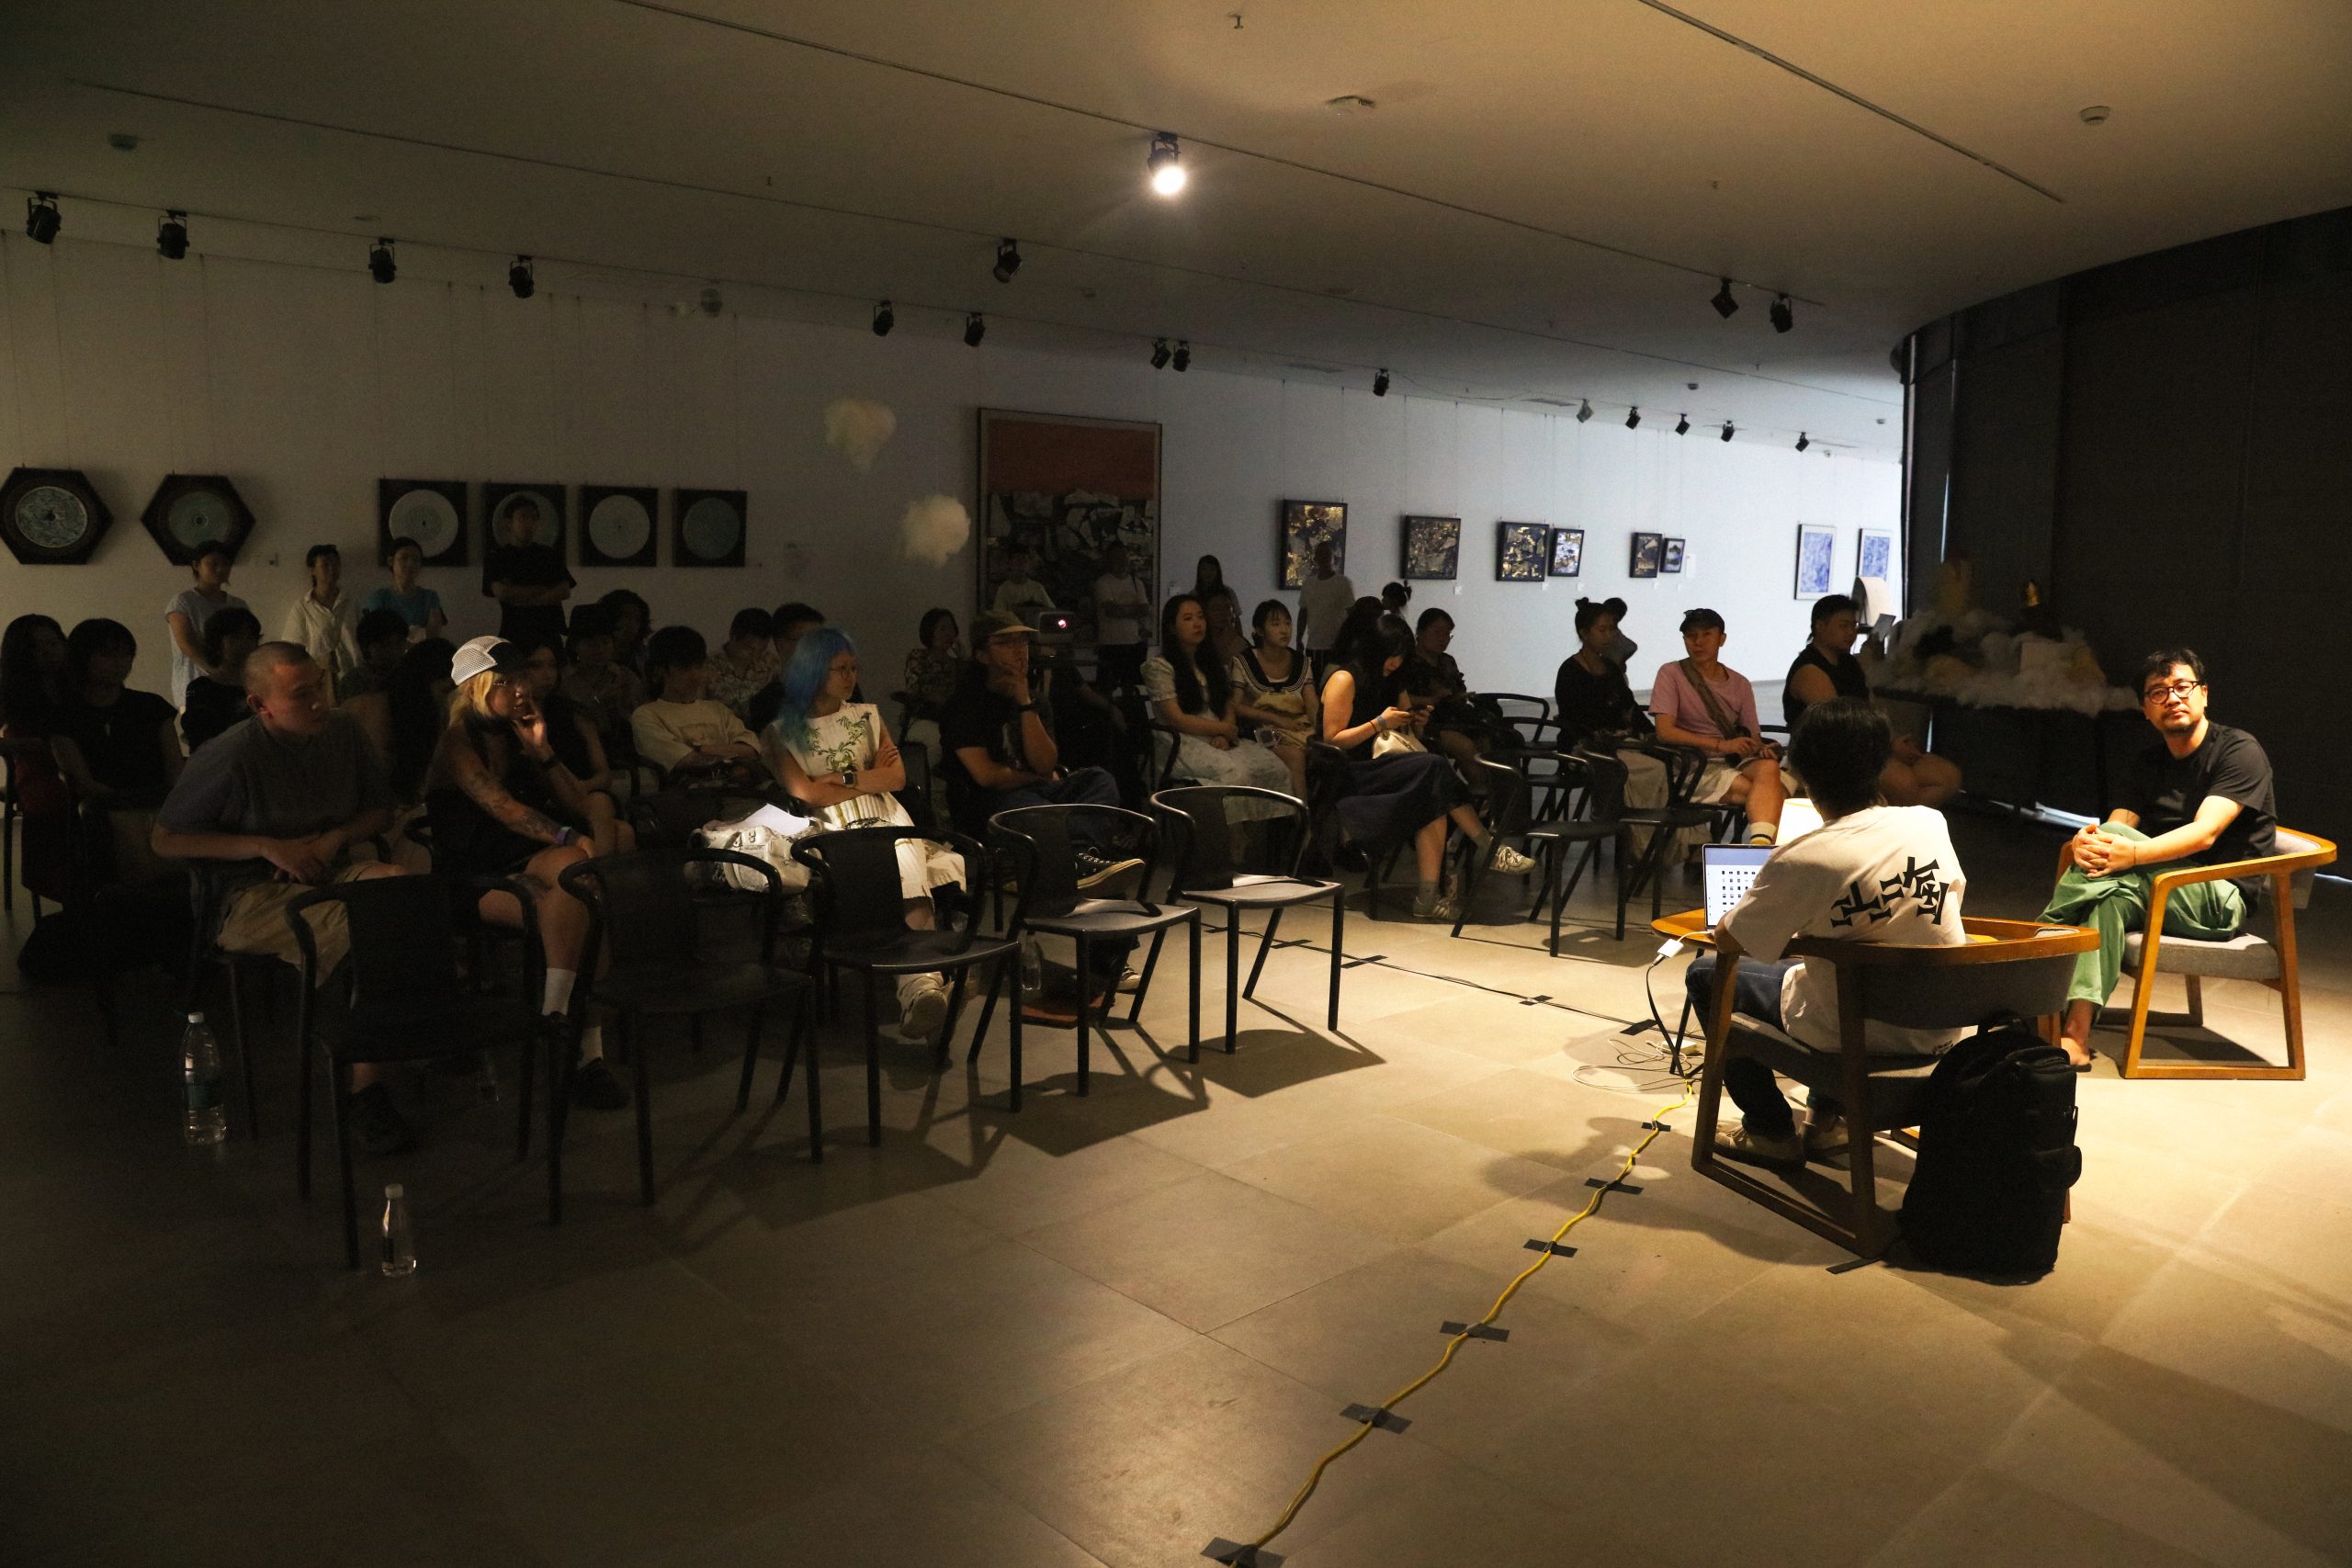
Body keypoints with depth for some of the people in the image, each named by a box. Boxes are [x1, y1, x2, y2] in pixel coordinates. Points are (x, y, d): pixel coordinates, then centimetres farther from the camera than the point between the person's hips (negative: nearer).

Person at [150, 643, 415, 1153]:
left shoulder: (342, 733, 7)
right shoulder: (229, 757, -8)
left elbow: (381, 809, 18)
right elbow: (164, 840, -2)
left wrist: (336, 838, -4)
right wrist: (266, 847, -12)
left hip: (332, 871, 5)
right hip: (255, 896, -5)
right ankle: (362, 1089, -25)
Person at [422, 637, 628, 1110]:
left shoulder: (519, 737, 17)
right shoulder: (457, 743, -2)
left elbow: (580, 809, 11)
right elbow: (503, 808, -20)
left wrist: (541, 749, 0)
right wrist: (571, 839, -35)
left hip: (526, 866, 5)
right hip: (475, 880, -5)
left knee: (584, 913, -29)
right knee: (575, 866, -33)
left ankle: (590, 1054, -30)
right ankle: (555, 1014, -31)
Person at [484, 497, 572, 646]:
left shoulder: (550, 554, 15)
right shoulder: (498, 556, 10)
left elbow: (565, 592, 4)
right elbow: (501, 592, -4)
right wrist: (542, 590, -1)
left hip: (549, 633, 2)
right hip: (513, 633, -2)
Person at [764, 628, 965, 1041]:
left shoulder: (867, 715, 25)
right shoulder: (782, 732, 14)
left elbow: (897, 778, 14)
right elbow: (806, 794, -1)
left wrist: (843, 779, 2)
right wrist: (870, 775, 7)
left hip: (887, 821, 3)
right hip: (832, 833, -3)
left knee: (903, 853, -36)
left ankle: (919, 986, -49)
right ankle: (923, 983, -47)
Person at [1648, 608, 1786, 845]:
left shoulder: (1739, 684, 16)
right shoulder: (1671, 674, 1)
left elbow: (1753, 737, 13)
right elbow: (1665, 731, -11)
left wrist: (1761, 748, -13)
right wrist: (1721, 745, -18)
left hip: (1736, 762, 4)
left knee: (1769, 767, -33)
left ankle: (1760, 845, -45)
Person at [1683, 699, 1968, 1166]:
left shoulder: (1802, 860, -24)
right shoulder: (1930, 822, -7)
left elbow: (1727, 942, -12)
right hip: (1939, 1029, 6)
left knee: (1706, 974, 13)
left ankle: (1770, 1131, 21)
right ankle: (1829, 1118, 33)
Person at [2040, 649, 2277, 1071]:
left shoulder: (2240, 751, -5)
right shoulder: (2147, 765, 14)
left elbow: (2204, 833, -21)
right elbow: (2114, 833, 0)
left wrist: (2132, 853, -39)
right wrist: (2083, 843, -27)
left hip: (2222, 899, -5)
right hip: (2162, 896, 5)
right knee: (2111, 897, -32)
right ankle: (2074, 1036, -43)